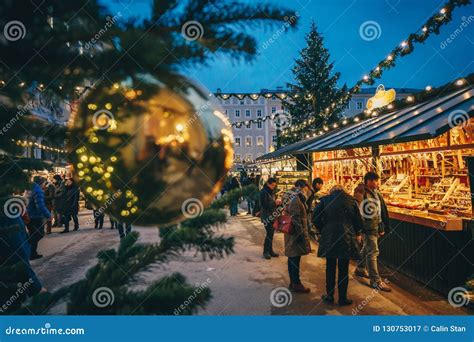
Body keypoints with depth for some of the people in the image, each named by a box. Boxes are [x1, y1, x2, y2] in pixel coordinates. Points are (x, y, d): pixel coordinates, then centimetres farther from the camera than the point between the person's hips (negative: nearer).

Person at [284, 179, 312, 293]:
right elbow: (296, 220, -22)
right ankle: (296, 284, 10)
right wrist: (303, 236, -19)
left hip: (293, 234, 10)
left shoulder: (292, 198, 15)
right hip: (296, 235, -10)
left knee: (293, 259, 15)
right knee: (295, 259, 0)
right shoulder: (295, 199, -18)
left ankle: (293, 283, 25)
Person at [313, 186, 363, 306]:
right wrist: (358, 234, 22)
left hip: (329, 237, 0)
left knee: (330, 268, 13)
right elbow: (358, 220, 7)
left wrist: (322, 230, 12)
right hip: (347, 238, 0)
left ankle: (329, 296, 21)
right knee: (343, 269, 8)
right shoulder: (351, 200, 3)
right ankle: (342, 298, 16)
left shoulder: (325, 200, 2)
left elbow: (315, 217, 0)